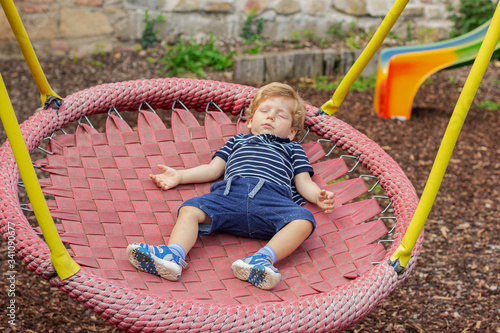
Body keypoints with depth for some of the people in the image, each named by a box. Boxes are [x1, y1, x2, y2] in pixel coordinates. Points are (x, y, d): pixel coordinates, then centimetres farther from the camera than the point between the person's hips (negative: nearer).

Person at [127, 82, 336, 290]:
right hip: (230, 192, 1)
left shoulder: (291, 148, 36)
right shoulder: (238, 141, 41)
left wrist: (318, 196, 2)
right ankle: (173, 255, -45)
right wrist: (179, 176, 22)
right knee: (190, 209, -25)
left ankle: (265, 257, -49)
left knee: (303, 221, -33)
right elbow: (212, 170, 34)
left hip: (272, 198, -1)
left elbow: (304, 183, 25)